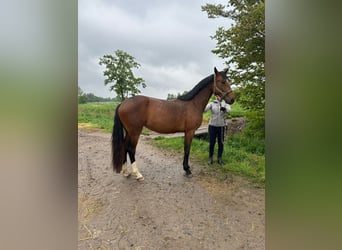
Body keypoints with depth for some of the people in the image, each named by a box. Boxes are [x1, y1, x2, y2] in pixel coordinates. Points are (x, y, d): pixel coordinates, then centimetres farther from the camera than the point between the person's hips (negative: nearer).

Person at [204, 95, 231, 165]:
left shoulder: (226, 105, -1)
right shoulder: (212, 104, -1)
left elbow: (228, 110, -23)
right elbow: (205, 109, -18)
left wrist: (224, 109, -46)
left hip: (221, 127, 1)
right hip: (212, 126, -1)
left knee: (221, 143, 8)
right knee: (211, 143, 6)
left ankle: (219, 159, 23)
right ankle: (210, 158, 22)